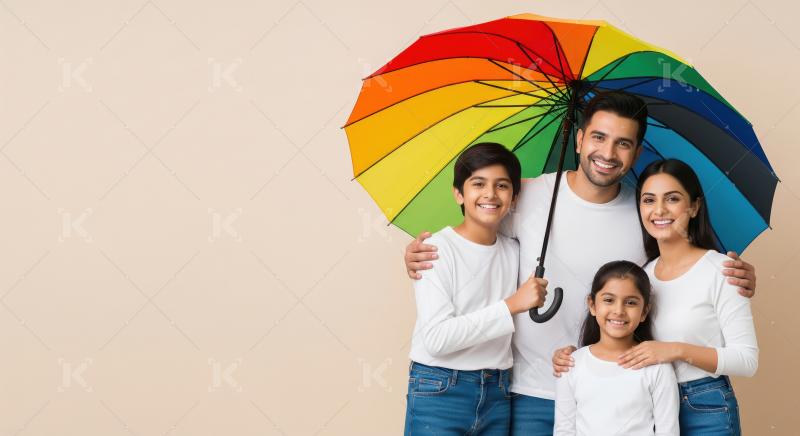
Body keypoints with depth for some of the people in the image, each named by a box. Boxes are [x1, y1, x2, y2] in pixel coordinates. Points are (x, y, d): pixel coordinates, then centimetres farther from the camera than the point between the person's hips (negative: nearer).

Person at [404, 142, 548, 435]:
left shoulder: (513, 252, 9)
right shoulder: (438, 249, -9)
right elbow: (436, 338, -19)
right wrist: (511, 305, -19)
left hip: (497, 395, 5)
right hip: (439, 391, -5)